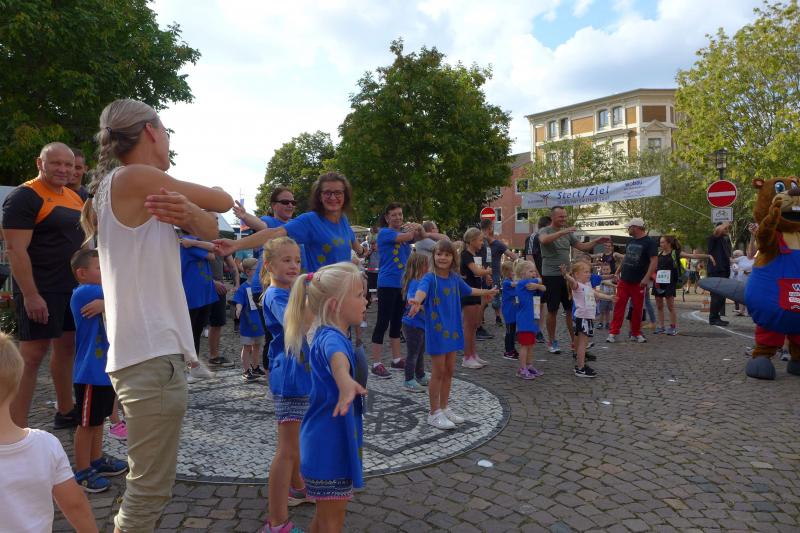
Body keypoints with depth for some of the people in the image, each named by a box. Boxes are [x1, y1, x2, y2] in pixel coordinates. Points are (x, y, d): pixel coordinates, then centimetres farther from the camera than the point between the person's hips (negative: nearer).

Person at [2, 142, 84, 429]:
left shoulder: (74, 197, 13)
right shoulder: (24, 197, -11)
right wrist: (30, 295, -23)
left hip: (73, 288, 8)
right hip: (40, 291, -8)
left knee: (67, 347, 15)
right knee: (32, 355, -5)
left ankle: (65, 411, 30)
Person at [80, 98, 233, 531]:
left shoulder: (118, 187, 16)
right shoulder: (134, 178, -12)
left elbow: (210, 229, 4)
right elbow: (223, 201, -4)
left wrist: (188, 212, -18)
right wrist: (198, 201, 17)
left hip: (149, 350, 10)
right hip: (152, 356, -10)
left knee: (148, 483, 23)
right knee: (150, 490, 0)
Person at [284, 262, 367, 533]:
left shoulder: (332, 334, 6)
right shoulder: (331, 338, -26)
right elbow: (336, 356, -51)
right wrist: (346, 382, -71)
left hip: (333, 442, 10)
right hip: (329, 445, -10)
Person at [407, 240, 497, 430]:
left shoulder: (455, 278, 4)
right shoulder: (430, 278, -16)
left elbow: (468, 290, 26)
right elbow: (422, 290, -40)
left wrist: (485, 292, 42)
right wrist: (417, 301, -63)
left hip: (452, 329, 7)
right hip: (436, 331, -7)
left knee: (449, 371, 15)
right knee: (438, 372, 1)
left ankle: (444, 408, 30)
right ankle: (435, 413, 14)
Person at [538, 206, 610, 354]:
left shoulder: (568, 233, 13)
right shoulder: (545, 230, -6)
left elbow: (581, 246, 15)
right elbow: (544, 240, -29)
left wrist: (596, 241, 0)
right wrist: (563, 231, -38)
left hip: (566, 275, 5)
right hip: (551, 276, -5)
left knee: (571, 309, 6)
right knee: (552, 310, 3)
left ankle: (574, 341, 14)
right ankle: (551, 342, 16)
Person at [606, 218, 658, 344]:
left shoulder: (649, 242, -7)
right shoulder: (630, 241, 12)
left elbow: (654, 260, -15)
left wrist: (647, 278, -24)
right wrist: (618, 272, 15)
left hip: (638, 282, -5)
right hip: (624, 280, 5)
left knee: (637, 308, 6)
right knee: (618, 306, -1)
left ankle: (636, 333, 19)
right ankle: (613, 333, 1)